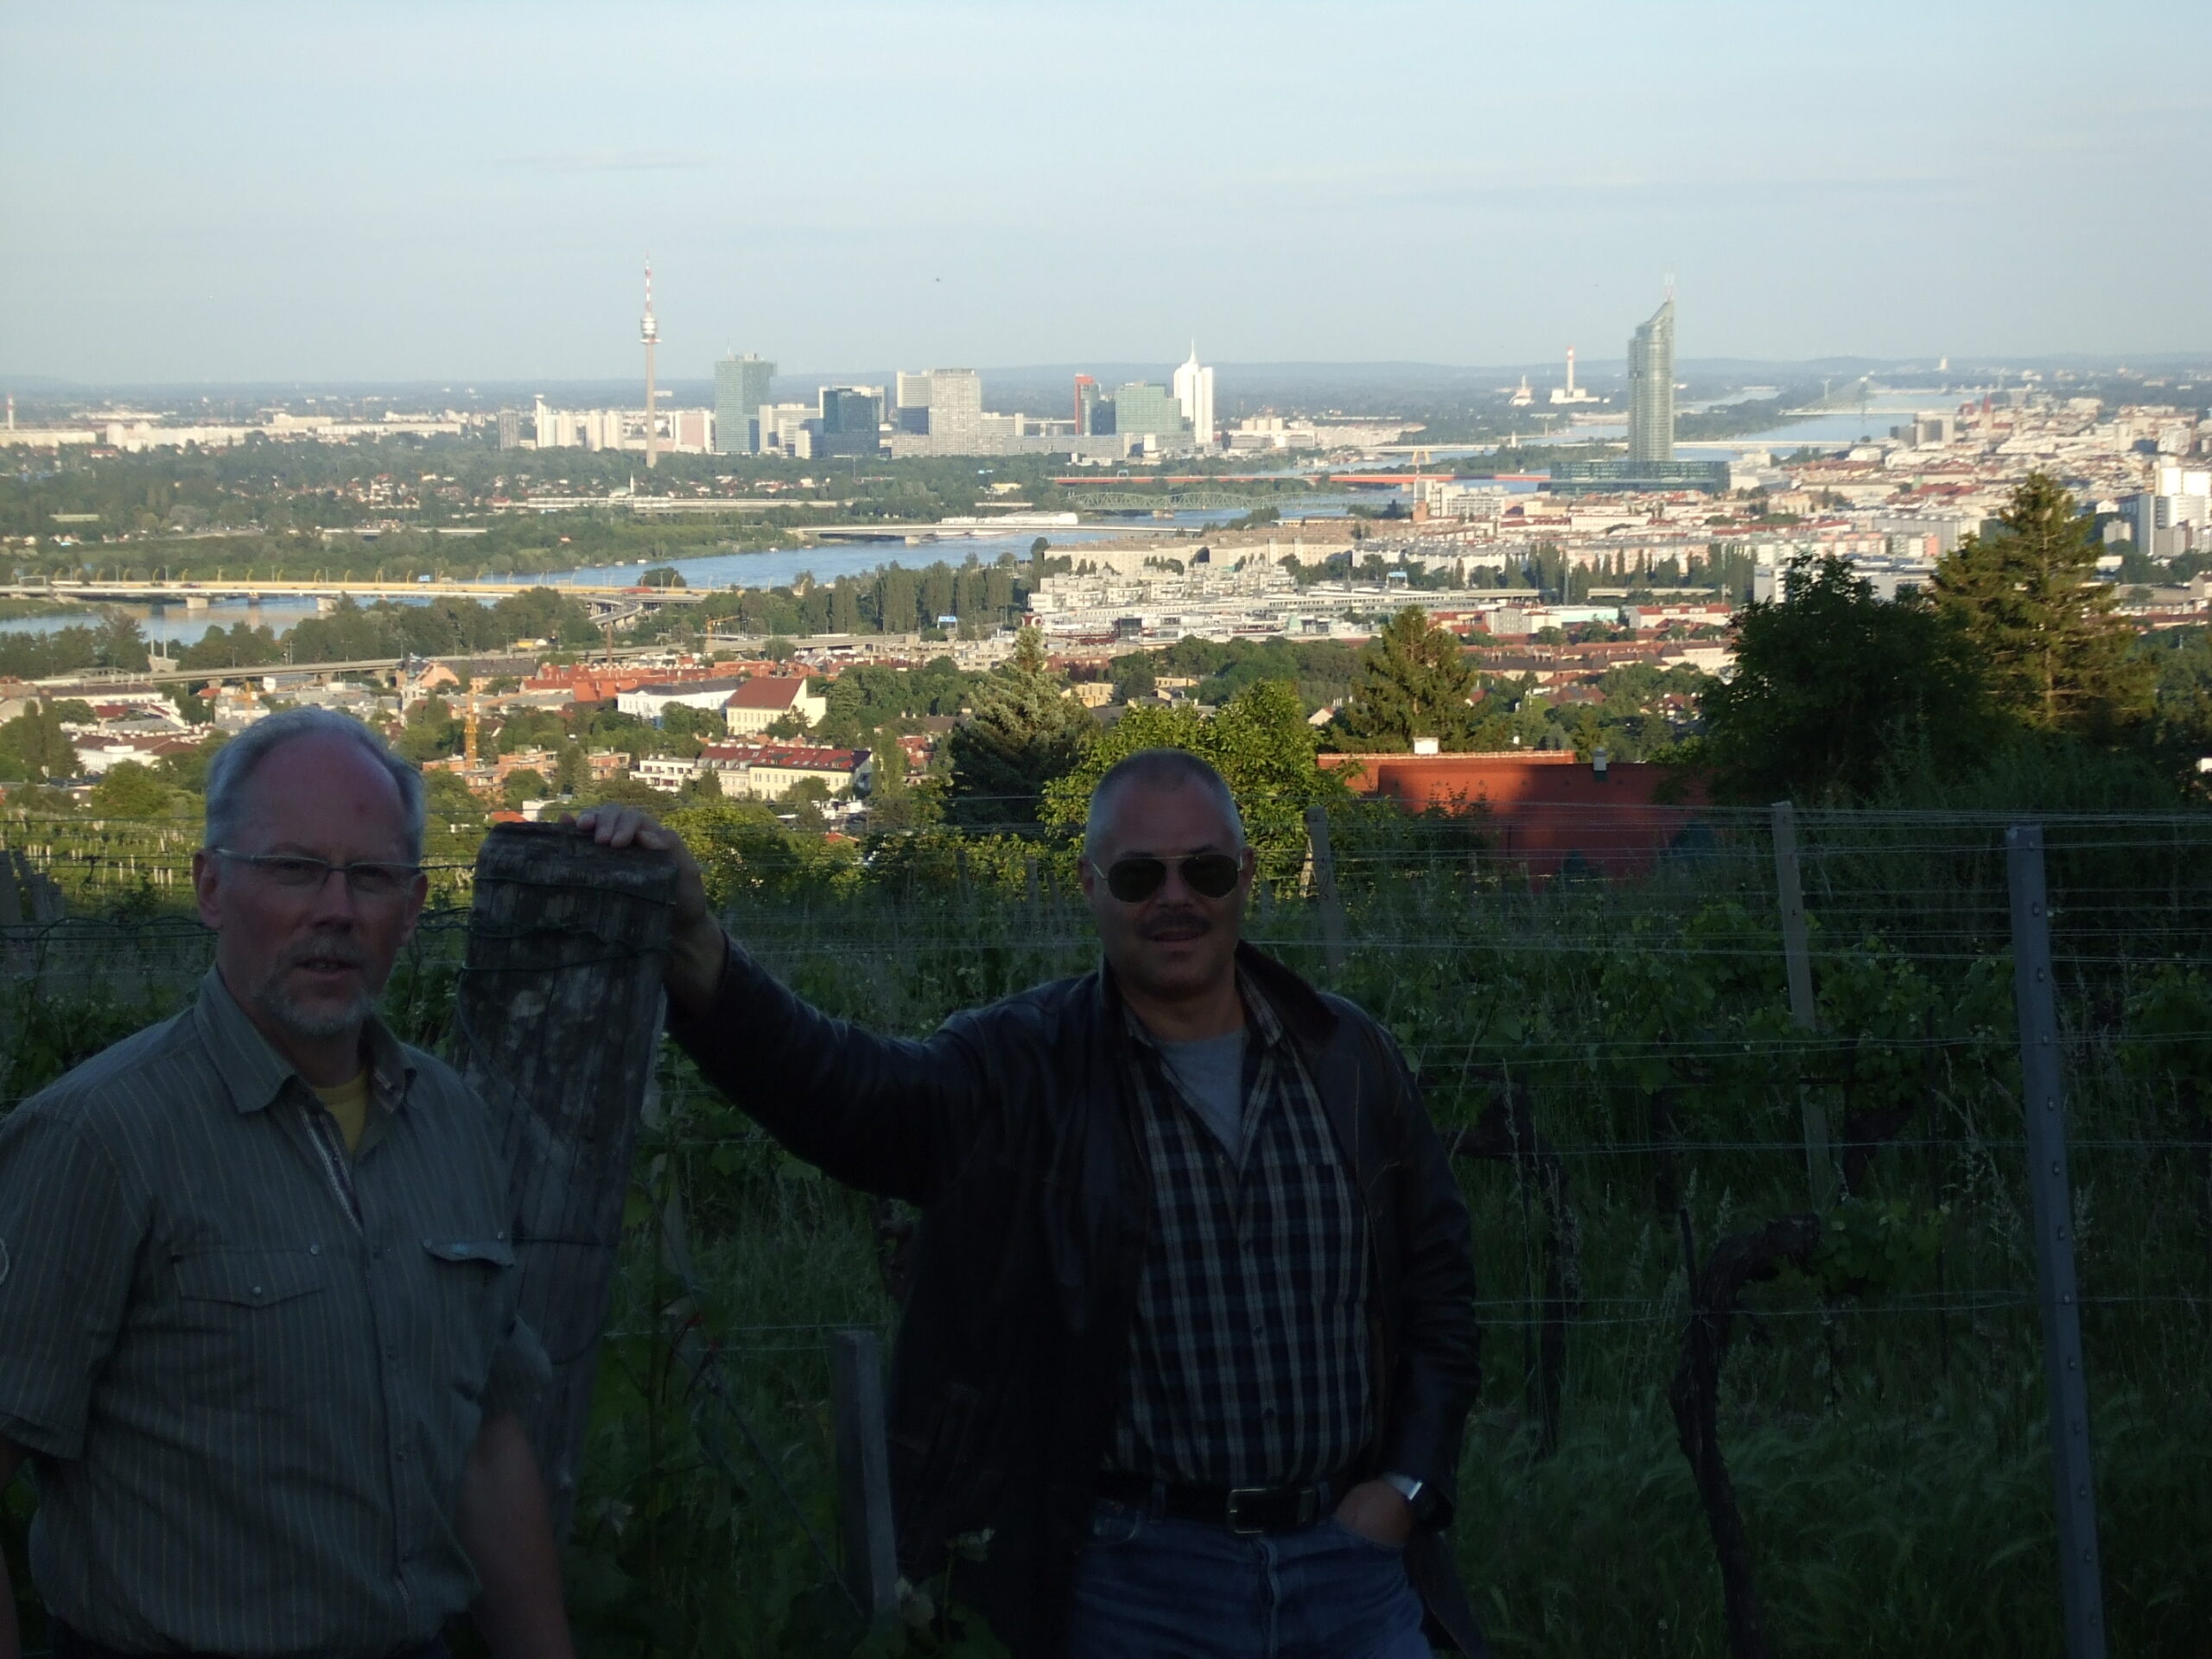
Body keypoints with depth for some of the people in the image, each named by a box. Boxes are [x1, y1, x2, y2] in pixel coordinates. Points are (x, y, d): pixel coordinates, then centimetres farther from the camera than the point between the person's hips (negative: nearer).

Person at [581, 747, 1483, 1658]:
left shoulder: (1349, 1057, 6)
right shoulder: (1022, 1068, -4)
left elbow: (1438, 1276, 14)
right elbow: (846, 1088, -22)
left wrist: (1408, 1482, 4)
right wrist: (695, 952, -39)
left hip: (1351, 1562, 3)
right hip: (1138, 1578, -2)